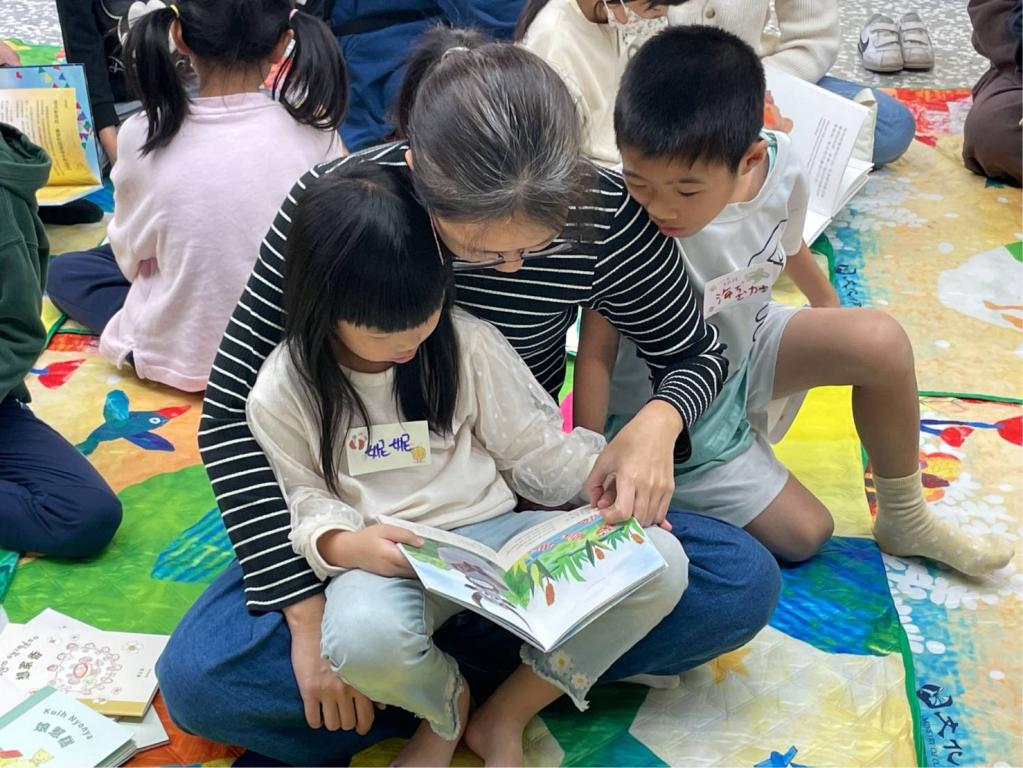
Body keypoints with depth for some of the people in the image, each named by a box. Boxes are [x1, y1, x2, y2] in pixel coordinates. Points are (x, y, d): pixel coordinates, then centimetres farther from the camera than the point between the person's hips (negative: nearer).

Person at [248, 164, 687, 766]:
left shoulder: (470, 342, 0)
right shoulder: (286, 390, -4)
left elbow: (531, 444, 6)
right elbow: (305, 499, 0)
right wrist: (345, 546, -21)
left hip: (496, 532, 3)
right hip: (388, 559, -2)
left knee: (661, 561, -18)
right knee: (365, 638, -40)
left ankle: (506, 717, -2)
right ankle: (445, 704, 1)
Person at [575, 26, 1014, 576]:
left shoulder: (777, 166, -19)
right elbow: (595, 351, -24)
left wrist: (832, 310, 22)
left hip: (747, 347, 5)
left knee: (881, 341, -17)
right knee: (803, 533, -5)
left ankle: (905, 521, 4)